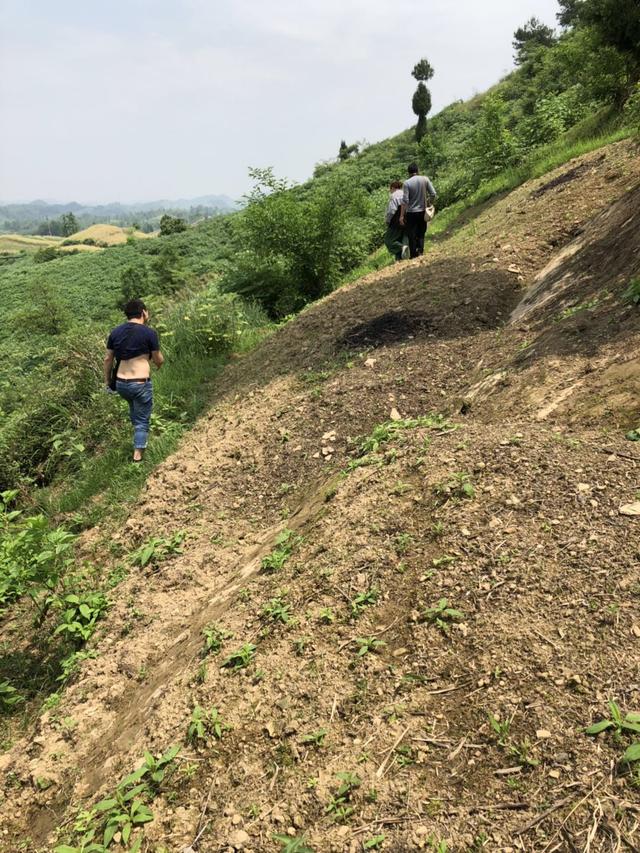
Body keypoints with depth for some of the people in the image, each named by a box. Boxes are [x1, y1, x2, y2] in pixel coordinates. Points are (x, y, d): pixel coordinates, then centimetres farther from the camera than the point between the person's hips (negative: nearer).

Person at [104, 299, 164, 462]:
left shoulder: (116, 331, 4)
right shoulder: (149, 333, -11)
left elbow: (108, 359, 8)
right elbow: (158, 360, -1)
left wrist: (107, 381, 19)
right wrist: (160, 362, 23)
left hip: (121, 384, 5)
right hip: (140, 384, -5)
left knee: (134, 406, 35)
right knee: (142, 419, 11)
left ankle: (138, 428, 49)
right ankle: (138, 454, 13)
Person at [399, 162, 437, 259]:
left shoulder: (407, 183, -11)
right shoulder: (425, 179, -2)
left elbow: (405, 201, -14)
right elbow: (433, 194, -4)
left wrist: (401, 216, -11)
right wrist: (427, 201, 15)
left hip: (411, 213, -3)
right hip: (423, 211, 3)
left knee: (412, 236, 6)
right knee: (421, 234, 15)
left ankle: (414, 255, 9)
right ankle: (420, 251, -2)